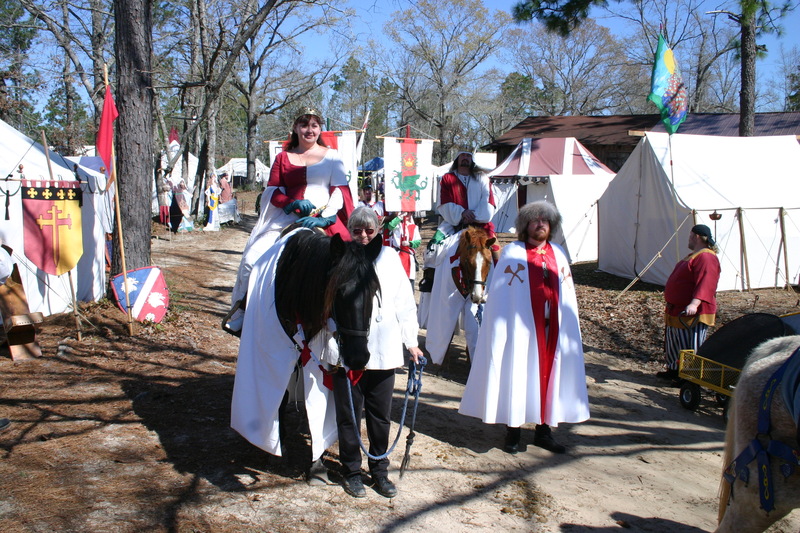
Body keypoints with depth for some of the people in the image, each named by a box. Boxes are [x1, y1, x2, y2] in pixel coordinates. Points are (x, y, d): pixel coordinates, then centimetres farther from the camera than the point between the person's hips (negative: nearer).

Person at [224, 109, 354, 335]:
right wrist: (293, 203, -12)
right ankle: (241, 317, -4)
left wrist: (324, 218, -15)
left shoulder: (331, 156, 12)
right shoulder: (282, 158, 18)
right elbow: (272, 191, 9)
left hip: (323, 221, -2)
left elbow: (340, 191, 2)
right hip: (287, 220, 2)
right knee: (252, 259, -16)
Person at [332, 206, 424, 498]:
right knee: (349, 416, 10)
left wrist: (411, 343, 7)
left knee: (381, 417, 13)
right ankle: (351, 471, 27)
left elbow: (404, 302, 8)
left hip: (384, 352, 2)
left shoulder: (390, 258, 4)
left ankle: (380, 471, 30)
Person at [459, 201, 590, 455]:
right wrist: (504, 326, -16)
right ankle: (513, 431, 14)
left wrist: (568, 327, 6)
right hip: (521, 328, -4)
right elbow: (500, 294, -8)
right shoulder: (513, 252, -2)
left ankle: (543, 429, 21)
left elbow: (567, 295, 12)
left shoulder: (558, 254, 12)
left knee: (549, 374, 9)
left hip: (553, 328, 5)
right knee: (517, 374, 1)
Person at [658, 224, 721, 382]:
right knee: (675, 343, 20)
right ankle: (674, 371, 32)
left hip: (692, 313, -11)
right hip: (677, 310, 11)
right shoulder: (695, 255, 16)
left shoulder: (706, 258, -20)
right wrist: (672, 306, 27)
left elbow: (705, 285, -32)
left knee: (690, 346, -6)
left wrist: (694, 304, -43)